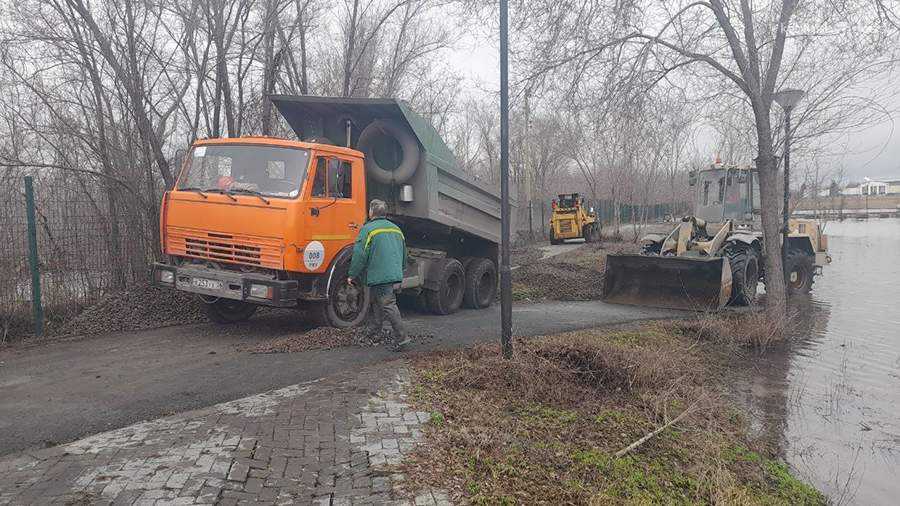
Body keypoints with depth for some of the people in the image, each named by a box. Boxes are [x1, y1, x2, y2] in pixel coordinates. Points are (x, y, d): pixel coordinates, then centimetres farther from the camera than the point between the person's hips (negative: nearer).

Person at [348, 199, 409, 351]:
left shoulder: (368, 229, -8)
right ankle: (373, 332, 28)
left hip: (379, 275, -8)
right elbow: (404, 254, 22)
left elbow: (360, 255, -12)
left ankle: (401, 338, -10)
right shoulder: (396, 229, 16)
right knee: (377, 302, 20)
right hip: (395, 274, 8)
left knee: (388, 304, -7)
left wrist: (352, 275, -2)